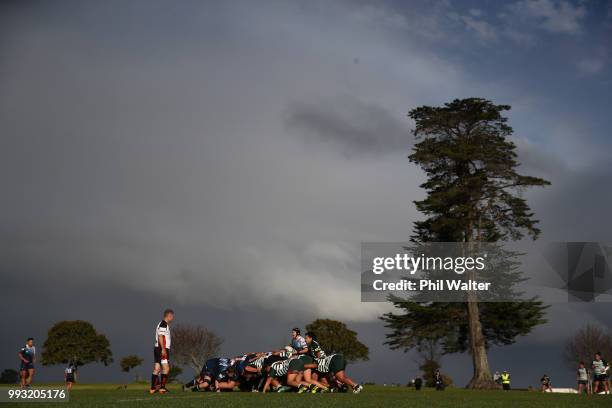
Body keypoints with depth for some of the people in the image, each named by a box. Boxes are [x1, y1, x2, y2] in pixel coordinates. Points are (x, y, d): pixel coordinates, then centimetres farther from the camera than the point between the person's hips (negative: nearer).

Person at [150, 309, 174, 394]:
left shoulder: (163, 324, 21)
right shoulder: (163, 324, -10)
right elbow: (160, 337, -19)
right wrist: (163, 349, -23)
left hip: (157, 349, 10)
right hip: (162, 349, -10)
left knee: (157, 369, 7)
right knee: (166, 368, -9)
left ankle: (153, 388, 7)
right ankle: (162, 388, -10)